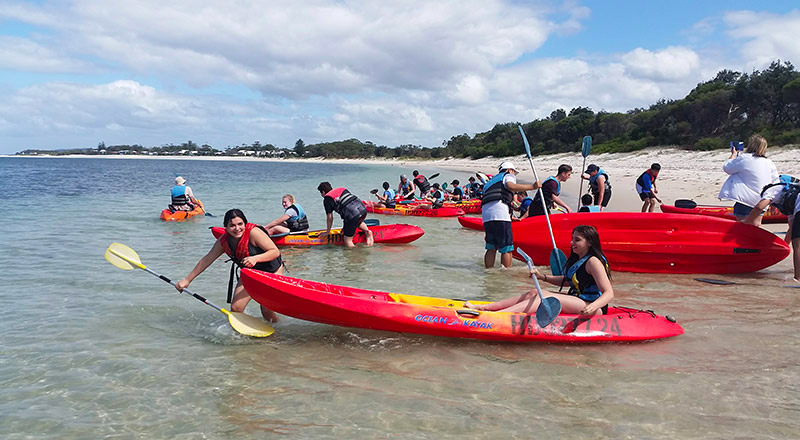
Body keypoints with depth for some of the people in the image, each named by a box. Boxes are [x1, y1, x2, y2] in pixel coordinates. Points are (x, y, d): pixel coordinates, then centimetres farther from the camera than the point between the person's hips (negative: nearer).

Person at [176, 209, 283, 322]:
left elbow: (275, 251, -27)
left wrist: (255, 258, -42)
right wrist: (187, 280, 3)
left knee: (267, 311, -11)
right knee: (235, 308, -3)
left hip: (272, 271, -5)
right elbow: (206, 260, 0)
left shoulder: (253, 232, -29)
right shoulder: (223, 241, -11)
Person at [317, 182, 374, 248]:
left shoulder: (327, 198, 9)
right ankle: (367, 231, 16)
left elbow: (330, 217, 10)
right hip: (363, 208, 7)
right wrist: (345, 226, 38)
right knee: (358, 223, 41)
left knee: (348, 242, 5)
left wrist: (328, 232, 25)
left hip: (352, 214, -7)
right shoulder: (342, 189, 28)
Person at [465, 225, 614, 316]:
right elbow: (567, 281, 26)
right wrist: (543, 277, 14)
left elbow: (609, 293, -22)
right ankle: (482, 307, -10)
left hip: (595, 309, -9)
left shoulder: (593, 261, -14)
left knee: (545, 297, -25)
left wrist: (593, 307, -41)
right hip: (575, 302, 9)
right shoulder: (577, 260, 13)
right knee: (534, 293, -4)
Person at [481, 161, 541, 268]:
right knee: (507, 249, -2)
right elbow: (510, 186, -10)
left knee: (491, 248, 14)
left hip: (486, 215, 7)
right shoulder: (508, 176, 15)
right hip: (500, 213, -7)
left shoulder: (491, 180, 36)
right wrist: (532, 186, -12)